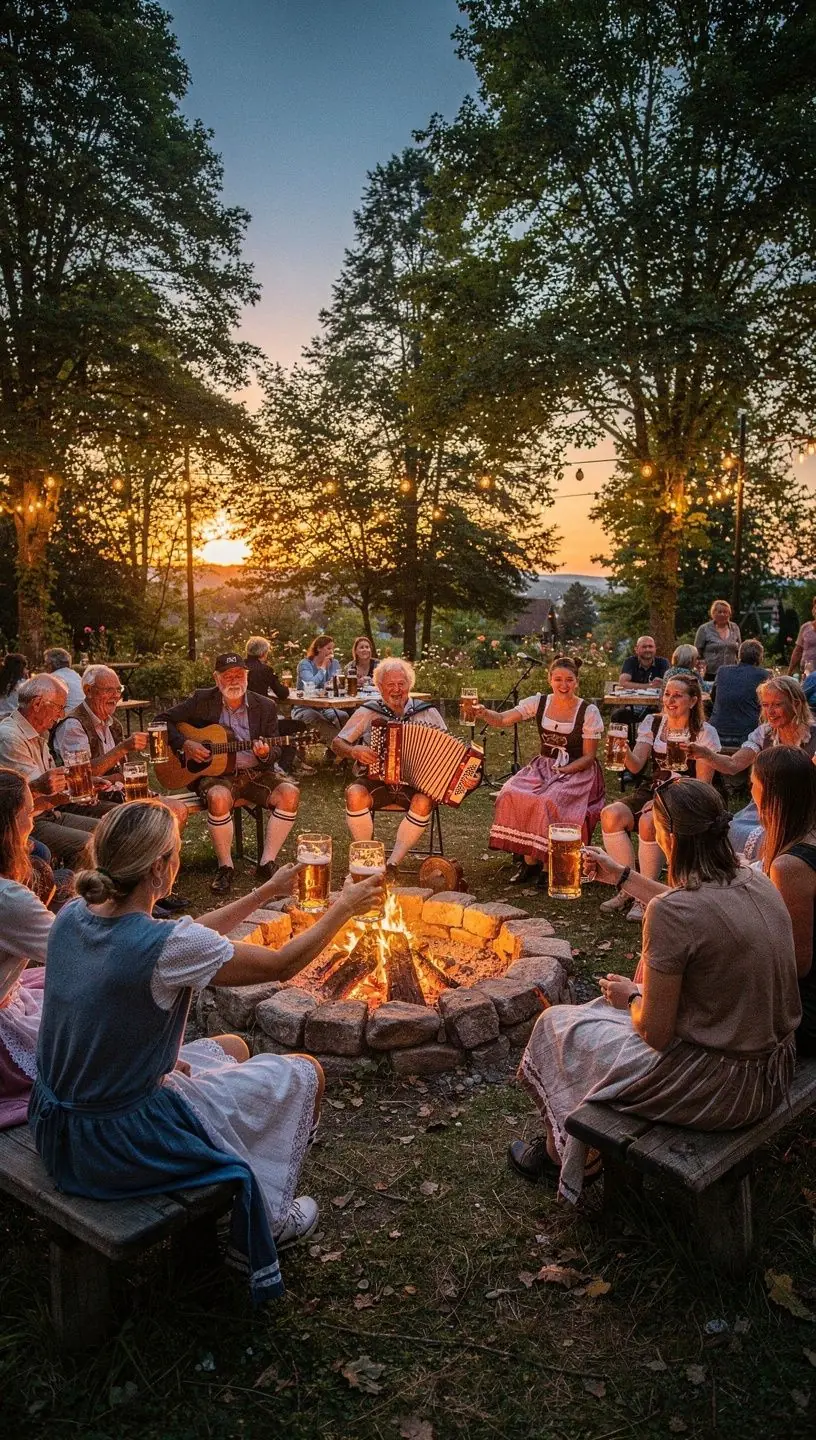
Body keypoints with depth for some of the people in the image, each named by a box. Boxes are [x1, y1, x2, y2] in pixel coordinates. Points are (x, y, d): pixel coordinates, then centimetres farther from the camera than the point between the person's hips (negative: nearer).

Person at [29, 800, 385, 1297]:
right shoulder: (163, 945, -29)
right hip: (120, 1147, -7)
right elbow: (282, 964, -15)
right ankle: (263, 1223, 31)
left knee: (233, 1050, 27)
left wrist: (266, 892, 14)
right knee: (305, 1074, 10)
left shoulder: (72, 916, -6)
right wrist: (343, 908, 0)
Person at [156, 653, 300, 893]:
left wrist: (265, 754, -16)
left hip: (255, 773, 3)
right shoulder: (201, 700, 3)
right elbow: (162, 720, 4)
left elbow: (276, 750, 8)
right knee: (219, 798, -36)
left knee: (289, 793, -24)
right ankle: (225, 867, -15)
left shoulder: (265, 707, 7)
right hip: (215, 773, -2)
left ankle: (267, 863, -12)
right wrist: (185, 744, -11)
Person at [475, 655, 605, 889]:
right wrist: (483, 713, -27)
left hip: (576, 772, -4)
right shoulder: (539, 703, 2)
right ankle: (529, 861, -10)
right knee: (512, 796, -23)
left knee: (549, 803, -33)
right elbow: (502, 719, -5)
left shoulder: (589, 712, -6)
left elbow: (589, 756, -5)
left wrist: (561, 771, -18)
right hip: (542, 767, 4)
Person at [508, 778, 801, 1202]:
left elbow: (654, 1033, -19)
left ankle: (557, 1153, 38)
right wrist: (622, 877, 27)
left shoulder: (671, 913, -27)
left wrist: (630, 997, 2)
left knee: (559, 1024, 12)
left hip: (720, 1088, -8)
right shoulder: (755, 882, -3)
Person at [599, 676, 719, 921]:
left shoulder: (705, 733, -4)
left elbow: (702, 783, -7)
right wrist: (626, 753, -24)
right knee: (611, 815, -24)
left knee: (649, 822, -34)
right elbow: (637, 766, -1)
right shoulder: (652, 723, 9)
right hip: (650, 790, 5)